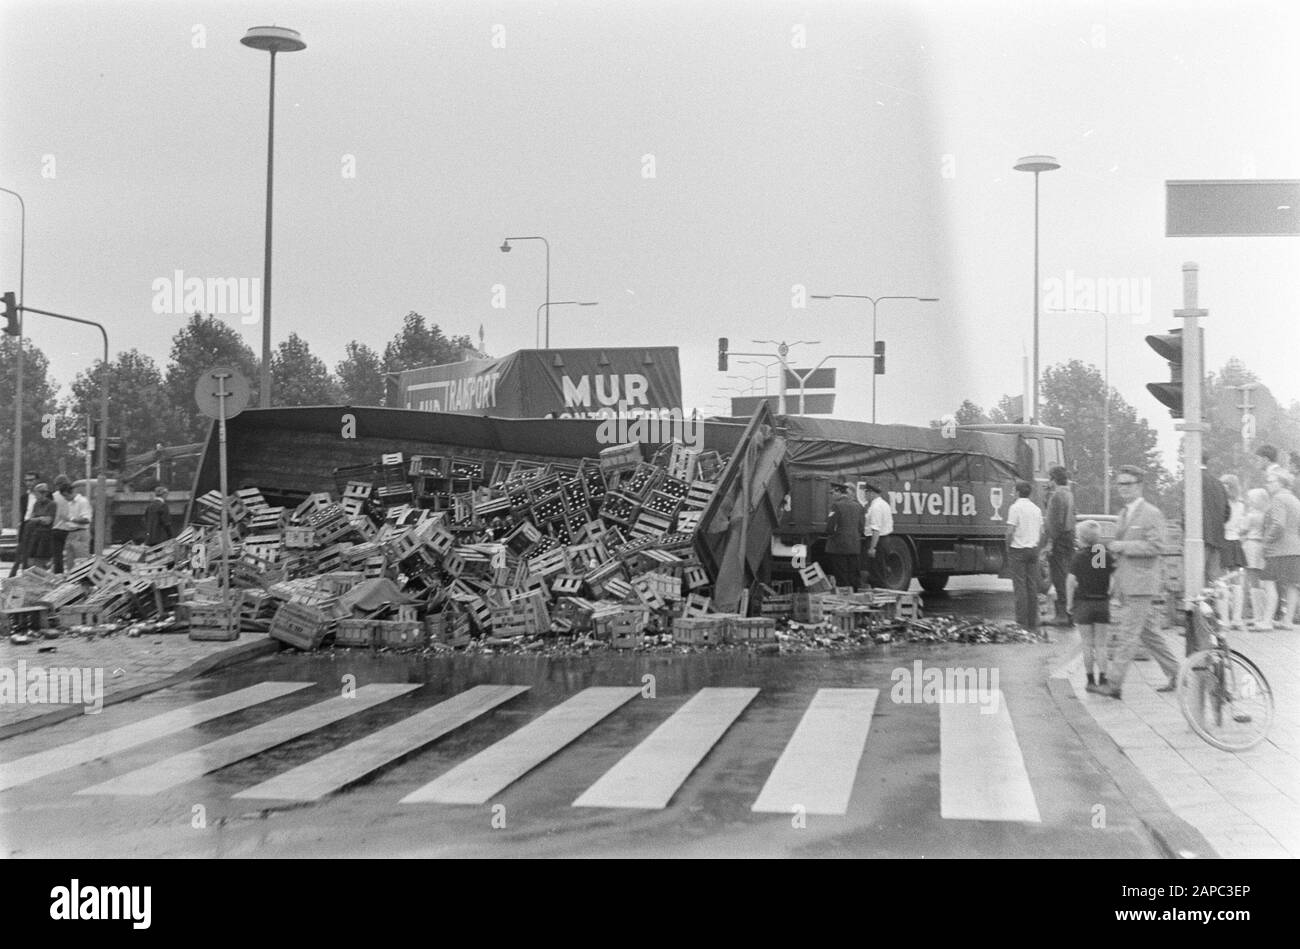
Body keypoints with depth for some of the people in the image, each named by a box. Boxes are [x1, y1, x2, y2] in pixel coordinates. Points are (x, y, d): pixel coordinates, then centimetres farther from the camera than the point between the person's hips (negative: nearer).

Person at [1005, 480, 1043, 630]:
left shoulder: (1015, 507, -10)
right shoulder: (1036, 509, 10)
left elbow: (1010, 531, -15)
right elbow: (1041, 532, 12)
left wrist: (1008, 547, -3)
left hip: (1018, 549, -6)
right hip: (1033, 549, 6)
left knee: (1020, 586, -4)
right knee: (1032, 586, 8)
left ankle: (1022, 621, -6)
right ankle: (1033, 622, 10)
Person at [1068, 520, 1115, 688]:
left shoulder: (1079, 557, -10)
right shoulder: (1107, 555, 0)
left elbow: (1071, 582, -10)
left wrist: (1069, 603, -2)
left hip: (1083, 603, -3)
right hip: (1102, 602, 3)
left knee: (1088, 645, 5)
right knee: (1100, 645, 9)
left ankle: (1091, 679, 6)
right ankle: (1102, 677, 1)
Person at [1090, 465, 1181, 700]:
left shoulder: (1152, 514, -9)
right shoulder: (1124, 513, 18)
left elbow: (1156, 546, -18)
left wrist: (1124, 546, -19)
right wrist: (1113, 547, 10)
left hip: (1141, 583, -9)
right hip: (1125, 583, 9)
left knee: (1128, 634, -9)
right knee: (1148, 632, 13)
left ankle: (1113, 684, -11)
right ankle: (1175, 675, 23)